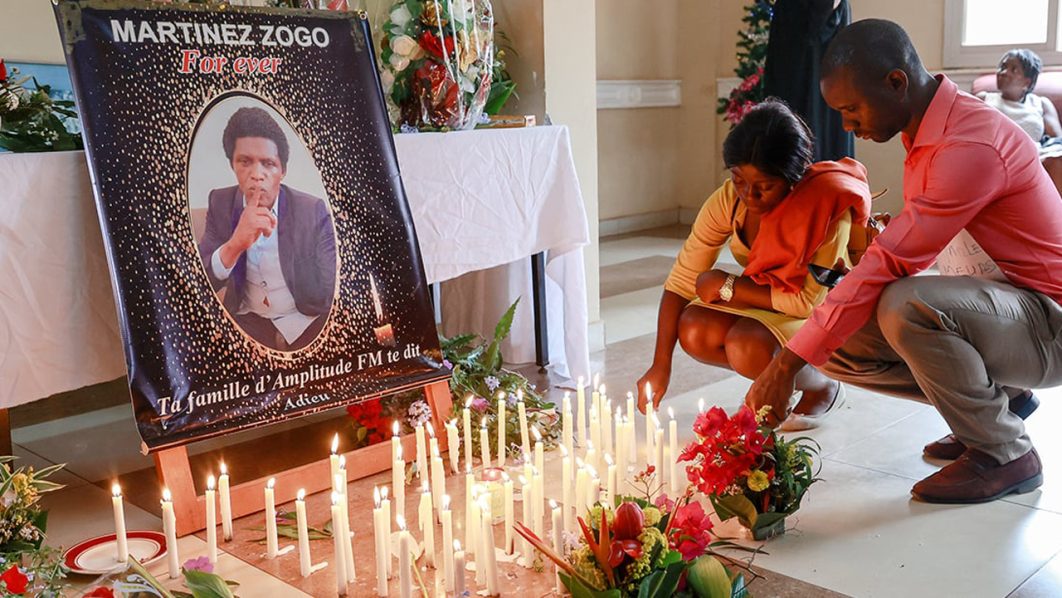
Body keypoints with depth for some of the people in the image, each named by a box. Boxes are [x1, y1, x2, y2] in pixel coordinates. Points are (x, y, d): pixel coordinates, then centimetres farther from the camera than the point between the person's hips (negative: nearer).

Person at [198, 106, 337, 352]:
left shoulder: (313, 210, -8)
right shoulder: (221, 203, -1)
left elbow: (327, 294, -8)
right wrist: (234, 244, -29)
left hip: (304, 324, -2)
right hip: (246, 322, 2)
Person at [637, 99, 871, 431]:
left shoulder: (827, 204, -28)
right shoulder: (728, 200, -16)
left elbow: (809, 300, -28)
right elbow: (681, 281, -15)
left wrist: (727, 286, -21)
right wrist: (660, 365, -22)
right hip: (762, 303, 5)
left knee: (747, 346, -32)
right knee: (693, 331, -22)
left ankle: (823, 389, 1)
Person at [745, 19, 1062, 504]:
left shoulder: (973, 145, -26)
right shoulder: (928, 135, 6)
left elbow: (889, 264, -30)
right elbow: (902, 257, 9)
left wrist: (788, 363, -28)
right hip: (1002, 307, 9)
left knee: (905, 306, -36)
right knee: (834, 346, -4)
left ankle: (1005, 454, -13)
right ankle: (999, 399, 10)